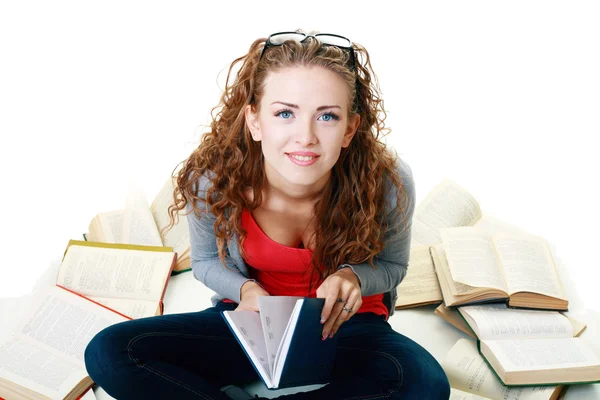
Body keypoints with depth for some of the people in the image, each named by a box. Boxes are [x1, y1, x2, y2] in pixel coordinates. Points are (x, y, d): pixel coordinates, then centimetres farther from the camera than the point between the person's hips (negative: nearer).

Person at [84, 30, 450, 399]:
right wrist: (246, 289, -22)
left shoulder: (389, 181, -25)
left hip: (345, 326, 0)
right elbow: (207, 262, 1)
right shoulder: (211, 180, -22)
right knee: (108, 353, -19)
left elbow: (391, 265, -3)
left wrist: (352, 277, -27)